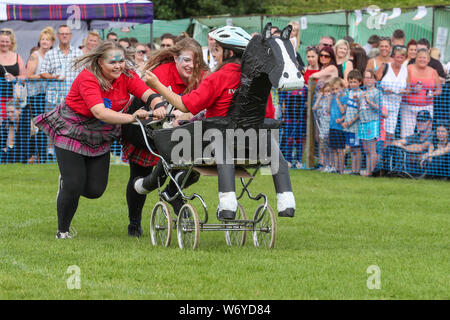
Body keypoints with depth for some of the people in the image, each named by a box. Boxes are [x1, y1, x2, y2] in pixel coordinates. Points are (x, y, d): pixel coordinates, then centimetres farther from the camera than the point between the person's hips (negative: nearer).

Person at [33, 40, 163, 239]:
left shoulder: (127, 76, -10)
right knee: (74, 187, -9)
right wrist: (132, 118, -52)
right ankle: (62, 231, 14)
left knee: (95, 190, 0)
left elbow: (148, 93, -23)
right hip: (70, 132, -5)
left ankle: (68, 183, 34)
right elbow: (100, 112, -39)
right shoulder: (88, 79, -27)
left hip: (100, 139, 5)